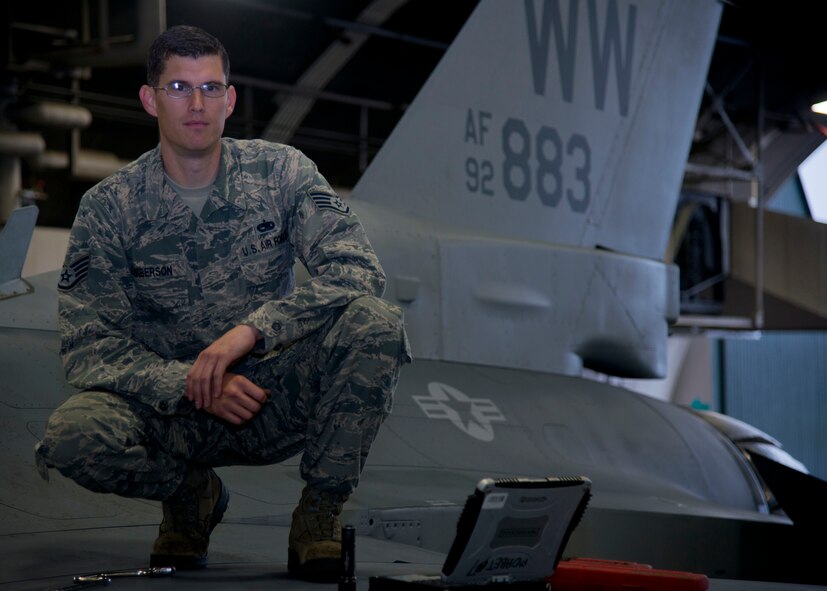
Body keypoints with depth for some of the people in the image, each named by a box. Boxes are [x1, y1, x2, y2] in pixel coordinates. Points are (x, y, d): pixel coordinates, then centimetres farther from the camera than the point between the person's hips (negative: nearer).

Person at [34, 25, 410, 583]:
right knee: (72, 435, -32)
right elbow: (87, 346, -10)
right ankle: (192, 494, 2)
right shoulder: (110, 207, -5)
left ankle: (320, 513, -9)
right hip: (168, 404, 0)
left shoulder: (281, 172, -4)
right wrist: (190, 385, -26)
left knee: (376, 322, -27)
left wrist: (250, 331, -28)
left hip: (275, 399, 0)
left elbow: (359, 272, -15)